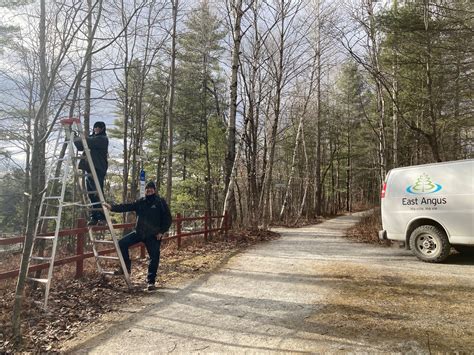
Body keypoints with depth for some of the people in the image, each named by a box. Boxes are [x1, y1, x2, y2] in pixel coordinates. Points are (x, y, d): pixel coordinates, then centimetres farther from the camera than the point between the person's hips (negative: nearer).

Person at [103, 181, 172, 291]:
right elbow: (126, 207, -1)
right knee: (122, 243, -5)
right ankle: (126, 267, 12)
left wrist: (162, 231, -11)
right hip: (139, 233, 4)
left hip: (153, 236, -4)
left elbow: (167, 218, -4)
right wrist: (112, 207, -13)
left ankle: (151, 281, 11)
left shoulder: (161, 202, -5)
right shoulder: (140, 202, 6)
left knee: (154, 258, -4)